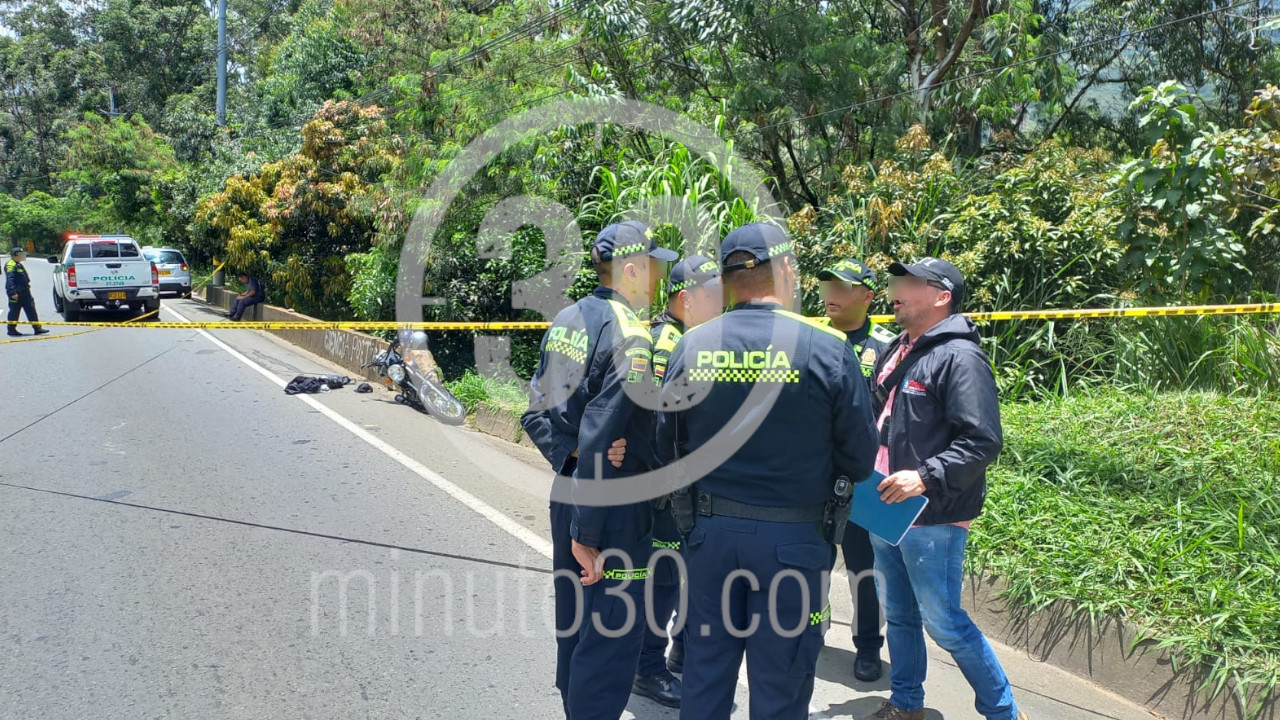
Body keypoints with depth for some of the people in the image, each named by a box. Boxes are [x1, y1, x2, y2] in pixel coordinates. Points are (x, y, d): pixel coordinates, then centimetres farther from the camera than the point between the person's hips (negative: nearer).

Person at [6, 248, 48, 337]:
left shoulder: (18, 265, 18)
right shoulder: (11, 265, -14)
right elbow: (10, 280, -22)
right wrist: (13, 292, -27)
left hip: (24, 292, 10)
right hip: (16, 293, -10)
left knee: (31, 310, 6)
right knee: (14, 312, -1)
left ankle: (37, 328, 7)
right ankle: (11, 330, 9)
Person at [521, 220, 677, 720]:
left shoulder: (565, 321, 6)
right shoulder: (630, 336, -19)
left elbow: (536, 415, 8)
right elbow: (598, 438, -24)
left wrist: (568, 459, -2)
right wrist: (587, 535, -20)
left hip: (566, 493, 9)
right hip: (614, 507, -9)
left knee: (574, 621, 21)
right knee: (611, 637, 3)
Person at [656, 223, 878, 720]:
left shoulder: (691, 346, -4)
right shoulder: (826, 347, -12)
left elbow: (667, 449, 2)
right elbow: (860, 458, -7)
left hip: (711, 530, 3)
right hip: (793, 539, -2)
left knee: (705, 669, 18)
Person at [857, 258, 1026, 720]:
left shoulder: (960, 357, -15)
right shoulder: (897, 352, 13)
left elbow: (982, 442, -21)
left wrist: (926, 478, -28)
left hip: (932, 519, -8)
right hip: (886, 510, 9)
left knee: (943, 622, 0)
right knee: (898, 615, 18)